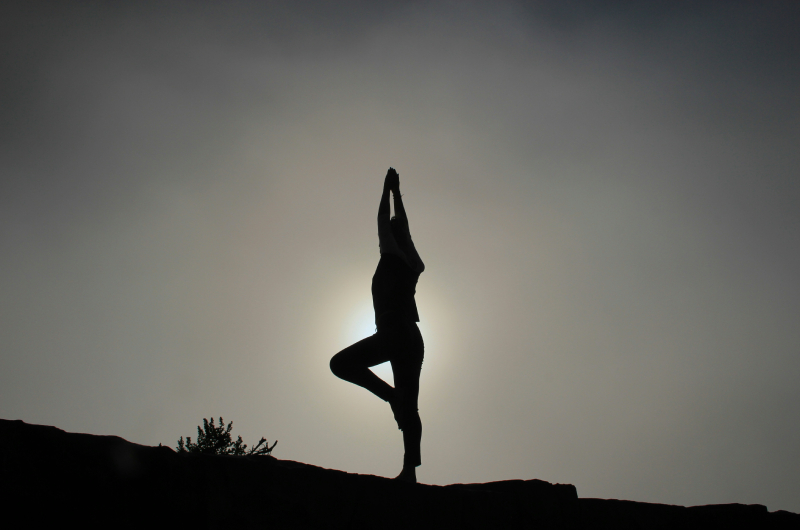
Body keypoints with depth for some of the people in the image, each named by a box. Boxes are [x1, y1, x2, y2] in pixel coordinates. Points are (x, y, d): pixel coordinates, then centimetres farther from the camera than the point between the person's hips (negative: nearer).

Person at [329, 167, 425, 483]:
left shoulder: (393, 257, 3)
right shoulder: (413, 265, 20)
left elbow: (384, 221, 12)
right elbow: (402, 227, 33)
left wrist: (388, 190, 25)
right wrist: (396, 193, 42)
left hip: (393, 332, -8)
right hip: (413, 338, 8)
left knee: (340, 363, -2)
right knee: (409, 407, 2)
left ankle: (391, 395, -11)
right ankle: (410, 469, -6)